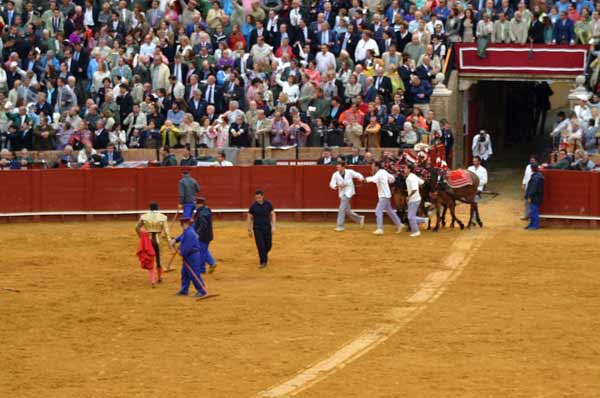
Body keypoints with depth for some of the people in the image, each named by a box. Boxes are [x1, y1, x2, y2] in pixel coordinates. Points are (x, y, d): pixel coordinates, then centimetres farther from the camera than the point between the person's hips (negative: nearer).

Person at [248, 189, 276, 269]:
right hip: (257, 228, -2)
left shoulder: (268, 204, -5)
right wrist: (249, 230, 3)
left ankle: (265, 254, 40)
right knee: (260, 245, -10)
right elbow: (249, 218, 1)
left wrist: (273, 226, -8)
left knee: (268, 245, 8)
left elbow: (273, 215, 2)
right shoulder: (253, 206, -8)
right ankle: (263, 262, -1)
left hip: (267, 228, 2)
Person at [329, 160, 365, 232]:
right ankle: (360, 219, 30)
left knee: (342, 209, -14)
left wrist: (361, 178, -19)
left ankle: (340, 226, -10)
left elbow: (358, 175, 4)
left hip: (348, 193, -5)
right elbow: (332, 184, -7)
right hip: (342, 193, 5)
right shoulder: (335, 175, -3)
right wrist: (337, 186, -27)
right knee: (347, 211, 10)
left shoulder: (350, 172, -8)